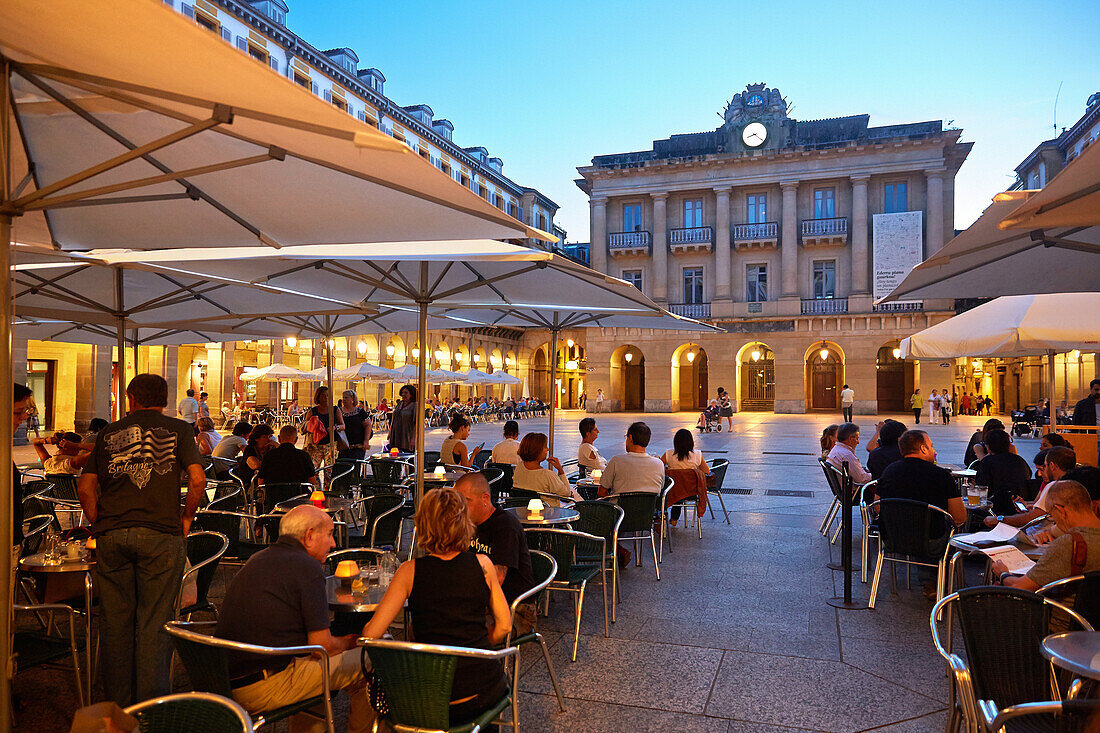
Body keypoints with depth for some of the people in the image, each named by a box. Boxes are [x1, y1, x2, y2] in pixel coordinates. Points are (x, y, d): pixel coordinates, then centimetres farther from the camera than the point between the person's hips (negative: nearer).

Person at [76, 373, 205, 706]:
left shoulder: (108, 433, 13)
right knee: (154, 622, 3)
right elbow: (197, 480, -7)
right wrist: (186, 518, 5)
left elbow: (86, 488, 9)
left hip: (111, 534, 3)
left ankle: (117, 704, 21)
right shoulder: (178, 429, 4)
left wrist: (100, 524, 18)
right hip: (161, 534, -3)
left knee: (115, 620, 11)